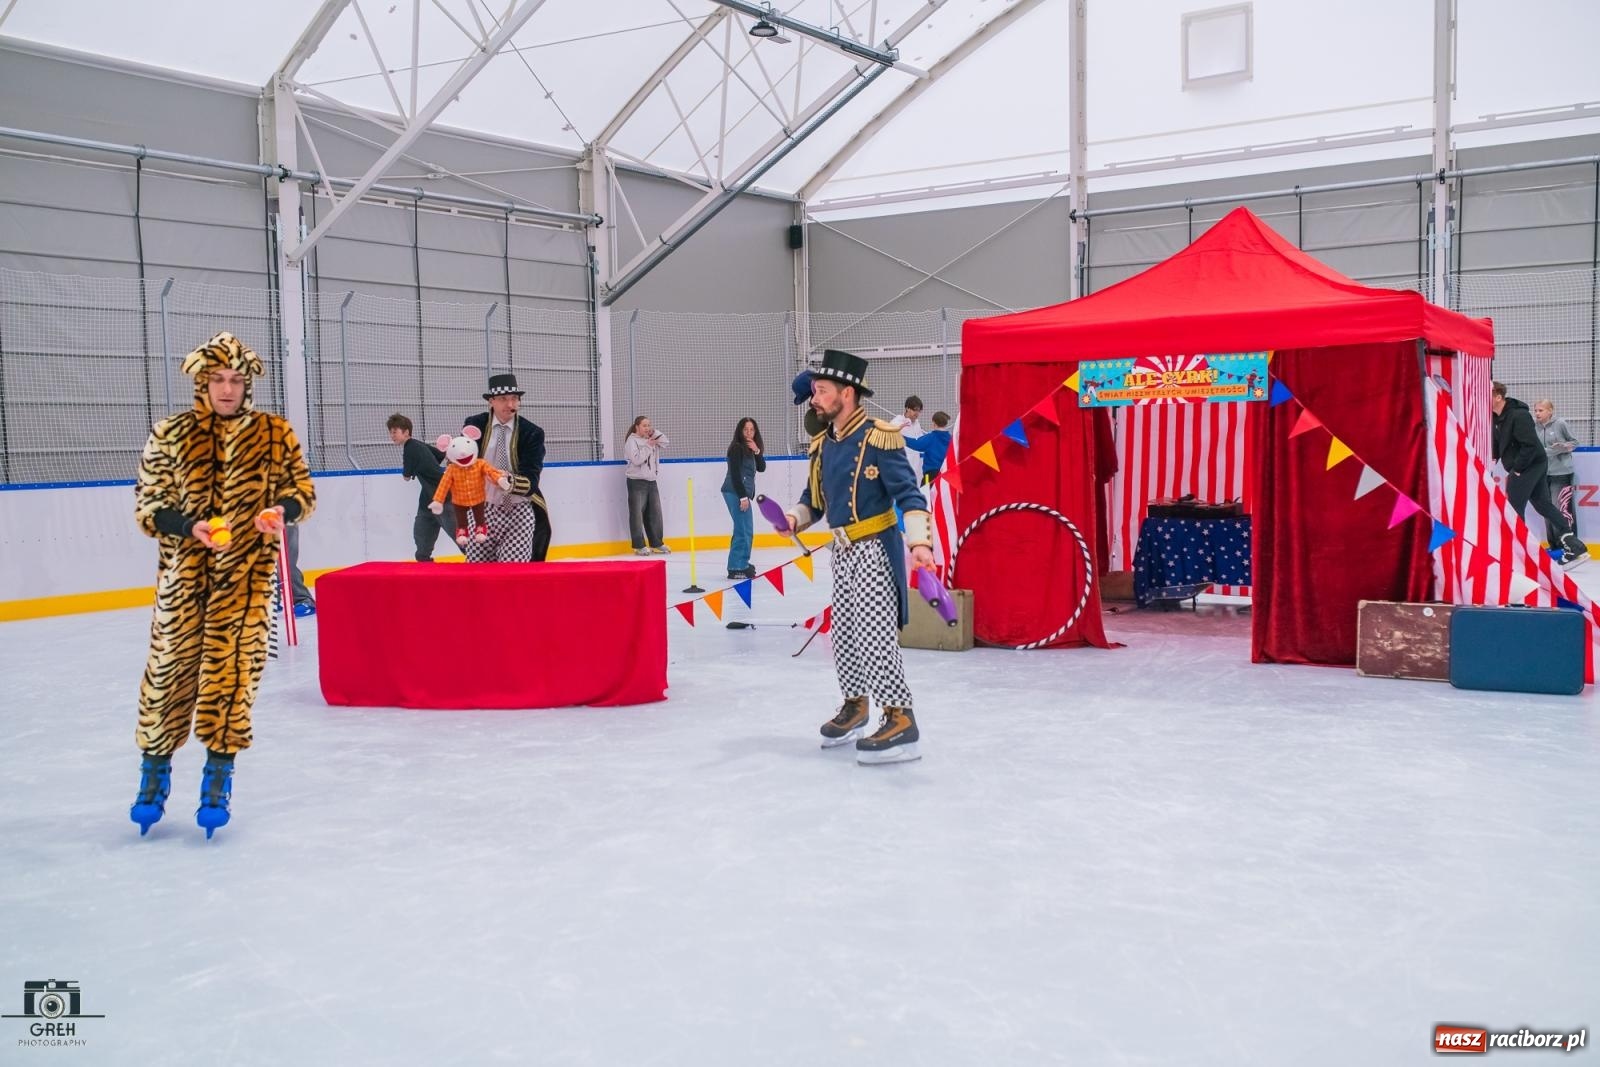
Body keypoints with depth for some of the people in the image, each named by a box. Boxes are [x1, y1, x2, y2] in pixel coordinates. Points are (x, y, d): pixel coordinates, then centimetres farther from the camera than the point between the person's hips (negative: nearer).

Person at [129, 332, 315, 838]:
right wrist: (189, 525, -17)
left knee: (232, 670, -2)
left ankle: (218, 776, 13)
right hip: (184, 572, 1)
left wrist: (283, 510, -14)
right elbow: (147, 503, 1)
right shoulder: (170, 434, 1)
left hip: (247, 574, 0)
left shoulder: (274, 432, 2)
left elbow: (302, 485, 8)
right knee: (169, 666, 4)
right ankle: (154, 768, 25)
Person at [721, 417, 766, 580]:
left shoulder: (750, 449, 17)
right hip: (736, 493, -9)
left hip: (744, 493, 9)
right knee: (744, 531, -10)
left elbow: (761, 468, 9)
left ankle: (741, 565, 24)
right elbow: (735, 474, -15)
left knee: (744, 531, 15)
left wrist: (757, 451, -7)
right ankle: (737, 568, -8)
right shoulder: (737, 448, -9)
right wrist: (743, 497, -19)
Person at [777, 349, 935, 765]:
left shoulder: (878, 438, -15)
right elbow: (813, 498, 17)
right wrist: (794, 519, -3)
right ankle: (855, 705, 33)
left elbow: (908, 493, -19)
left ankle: (900, 720, -7)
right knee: (844, 633, 15)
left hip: (875, 548, -8)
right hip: (842, 551, 8)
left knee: (874, 633, -12)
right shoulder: (821, 445, 9)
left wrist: (919, 541, -30)